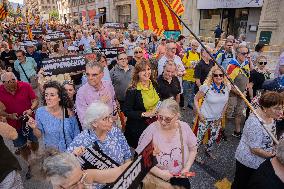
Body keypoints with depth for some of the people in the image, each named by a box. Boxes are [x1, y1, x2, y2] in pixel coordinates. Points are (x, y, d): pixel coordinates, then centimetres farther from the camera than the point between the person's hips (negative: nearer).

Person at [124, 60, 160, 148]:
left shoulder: (154, 85, 1)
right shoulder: (132, 90, -17)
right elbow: (127, 112, -16)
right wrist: (144, 114, -23)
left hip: (154, 125, 5)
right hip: (138, 129, -5)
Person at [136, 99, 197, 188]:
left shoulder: (184, 128, -11)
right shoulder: (151, 129, -20)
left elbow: (193, 149, 6)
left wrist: (187, 168, -5)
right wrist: (159, 173, -18)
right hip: (155, 177, -3)